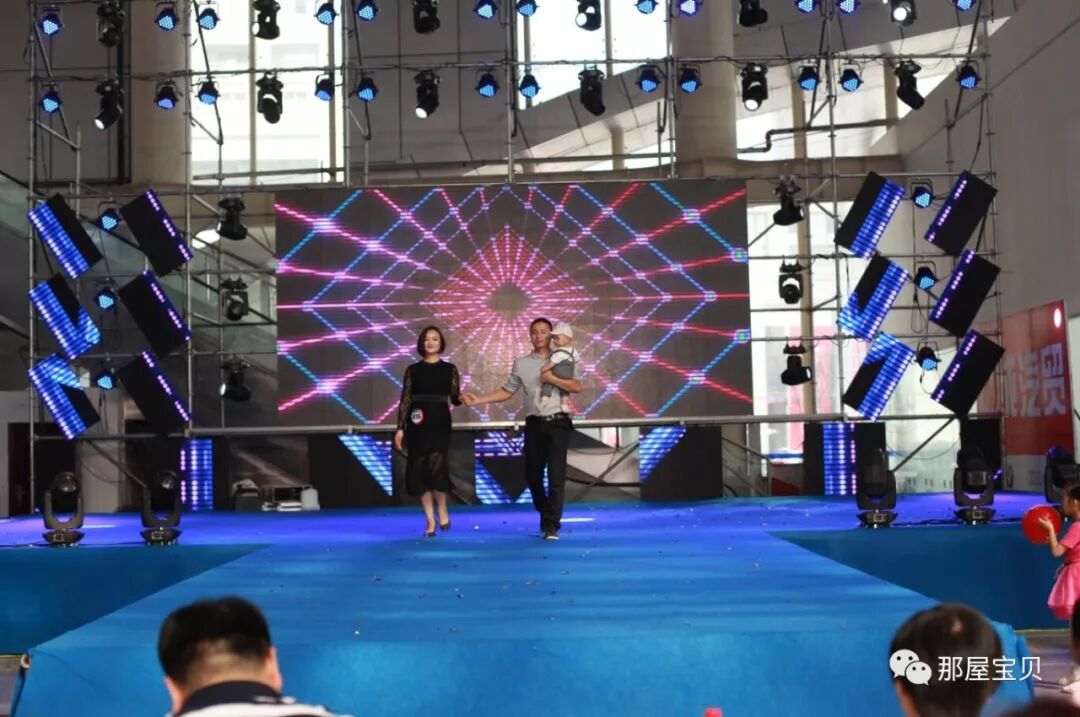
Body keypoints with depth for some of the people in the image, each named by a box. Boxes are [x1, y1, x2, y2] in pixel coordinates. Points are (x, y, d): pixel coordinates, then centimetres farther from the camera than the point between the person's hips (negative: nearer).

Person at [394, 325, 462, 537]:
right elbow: (405, 400, 5)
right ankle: (430, 521, 7)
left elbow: (454, 399, 5)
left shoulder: (449, 369, 7)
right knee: (419, 471, -1)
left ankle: (442, 510, 7)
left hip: (440, 422, -2)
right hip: (417, 425, 2)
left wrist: (461, 398, -19)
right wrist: (400, 428, -1)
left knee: (436, 467, -18)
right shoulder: (413, 369, 8)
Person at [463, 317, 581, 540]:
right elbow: (507, 391, 11)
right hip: (534, 424, 3)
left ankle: (551, 525, -6)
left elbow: (577, 387, -8)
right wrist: (478, 400, 2)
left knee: (556, 475, -8)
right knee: (533, 474, 8)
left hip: (557, 423, -3)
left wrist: (552, 378, -16)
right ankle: (545, 515, 29)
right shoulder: (521, 363, 10)